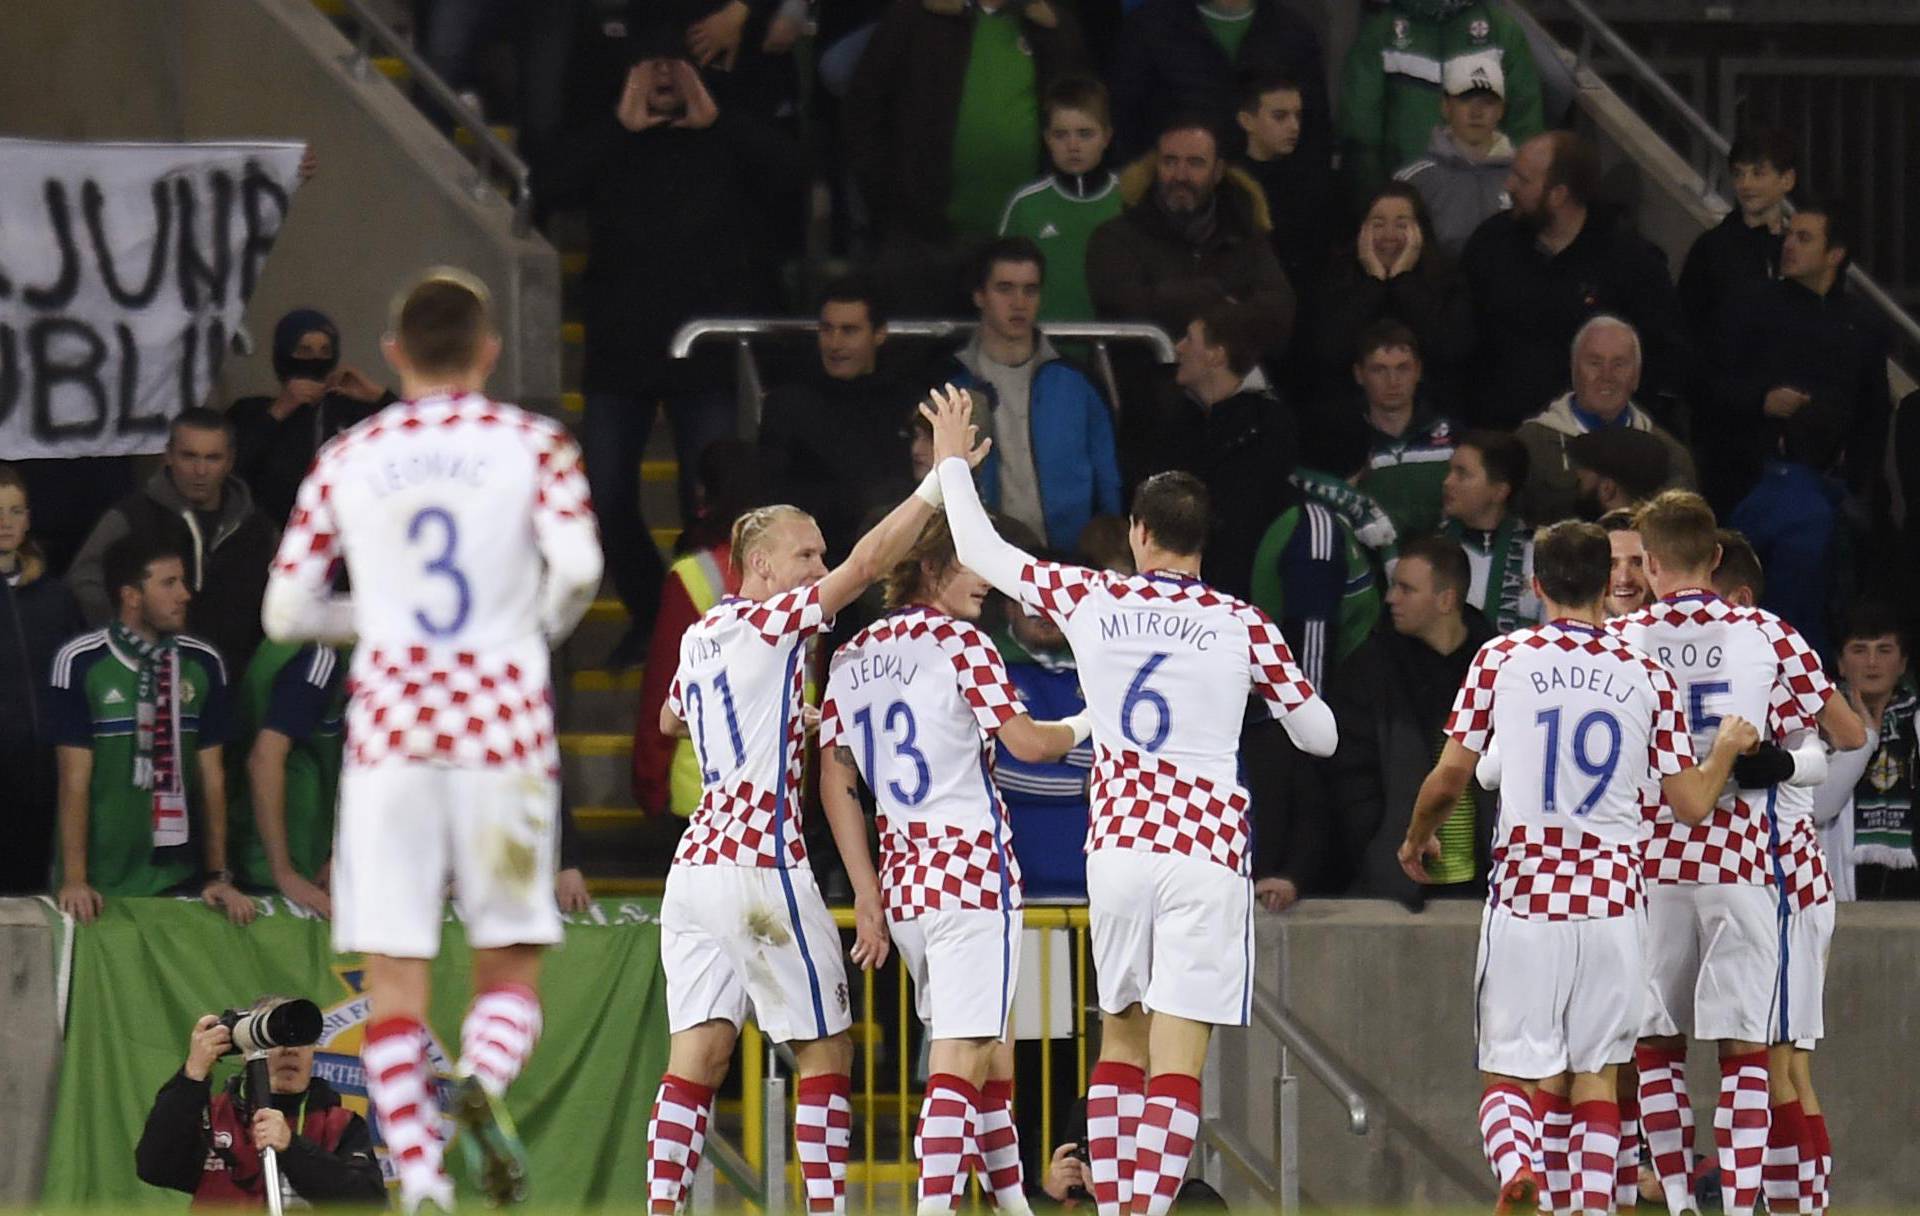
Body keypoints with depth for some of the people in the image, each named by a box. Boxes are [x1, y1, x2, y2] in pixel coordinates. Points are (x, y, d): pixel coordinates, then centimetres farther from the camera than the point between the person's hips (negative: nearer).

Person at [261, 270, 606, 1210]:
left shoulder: (346, 460, 8)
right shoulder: (533, 445, 3)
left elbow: (284, 612, 7)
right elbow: (578, 567, -12)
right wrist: (543, 626, 8)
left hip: (388, 732, 1)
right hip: (505, 726, -1)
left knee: (393, 982, 1)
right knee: (509, 967, 9)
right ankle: (485, 1080, -22)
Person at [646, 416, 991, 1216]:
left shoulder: (701, 638, 15)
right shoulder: (764, 623, -7)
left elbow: (672, 720, 35)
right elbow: (868, 562, -16)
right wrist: (939, 480, -13)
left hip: (696, 864, 8)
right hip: (760, 864, -8)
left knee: (698, 1054, 1)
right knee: (824, 1052, 1)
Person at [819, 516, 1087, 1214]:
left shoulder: (852, 655, 12)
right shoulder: (958, 641, -7)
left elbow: (836, 782, 11)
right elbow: (1026, 743, -13)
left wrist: (867, 895, 12)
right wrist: (1082, 726, 9)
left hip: (903, 879, 7)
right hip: (972, 869, -7)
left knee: (991, 1053, 19)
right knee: (961, 1061, -11)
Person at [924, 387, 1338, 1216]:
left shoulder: (1091, 600, 5)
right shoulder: (1241, 625, 1)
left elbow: (981, 552, 19)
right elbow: (1319, 736, 7)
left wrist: (952, 461, 35)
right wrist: (1270, 686, 28)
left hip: (1117, 845, 2)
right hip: (1205, 851, -2)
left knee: (1120, 1043, 16)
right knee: (1177, 1061, -7)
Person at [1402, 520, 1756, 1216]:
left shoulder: (1500, 659, 0)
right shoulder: (1647, 676, 3)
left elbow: (1451, 774, -2)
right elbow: (1692, 804, 4)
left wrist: (1418, 839, 18)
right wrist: (1727, 749, 24)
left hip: (1525, 896, -1)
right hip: (1614, 896, 1)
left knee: (1513, 1071, 2)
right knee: (1597, 1073, 12)